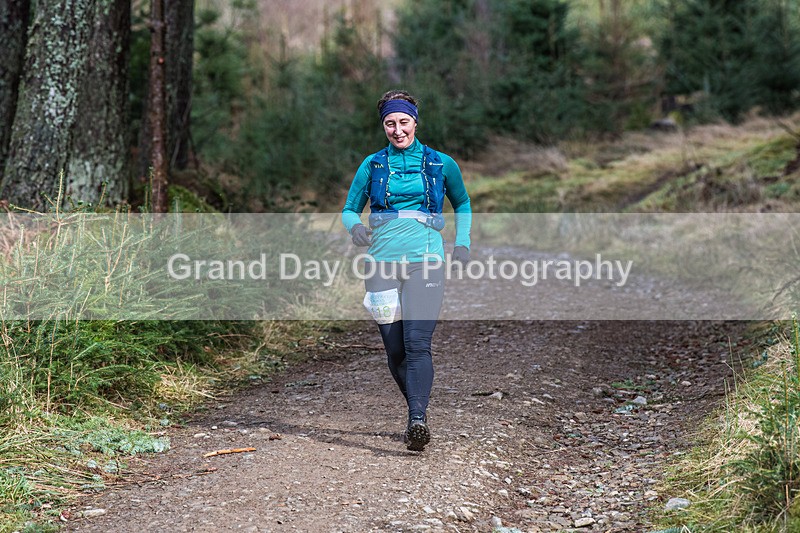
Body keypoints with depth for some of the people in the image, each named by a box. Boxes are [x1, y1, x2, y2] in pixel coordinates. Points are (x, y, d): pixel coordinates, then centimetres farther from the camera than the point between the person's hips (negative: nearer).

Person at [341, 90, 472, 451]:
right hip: (382, 262, 2)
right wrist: (355, 227, -10)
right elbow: (349, 210, 13)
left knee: (417, 344, -18)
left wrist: (462, 242, 8)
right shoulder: (373, 165, 9)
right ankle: (418, 410, 26)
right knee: (395, 350, 4)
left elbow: (462, 204, 23)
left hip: (425, 262, -2)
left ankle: (418, 423, -28)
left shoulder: (441, 164, 8)